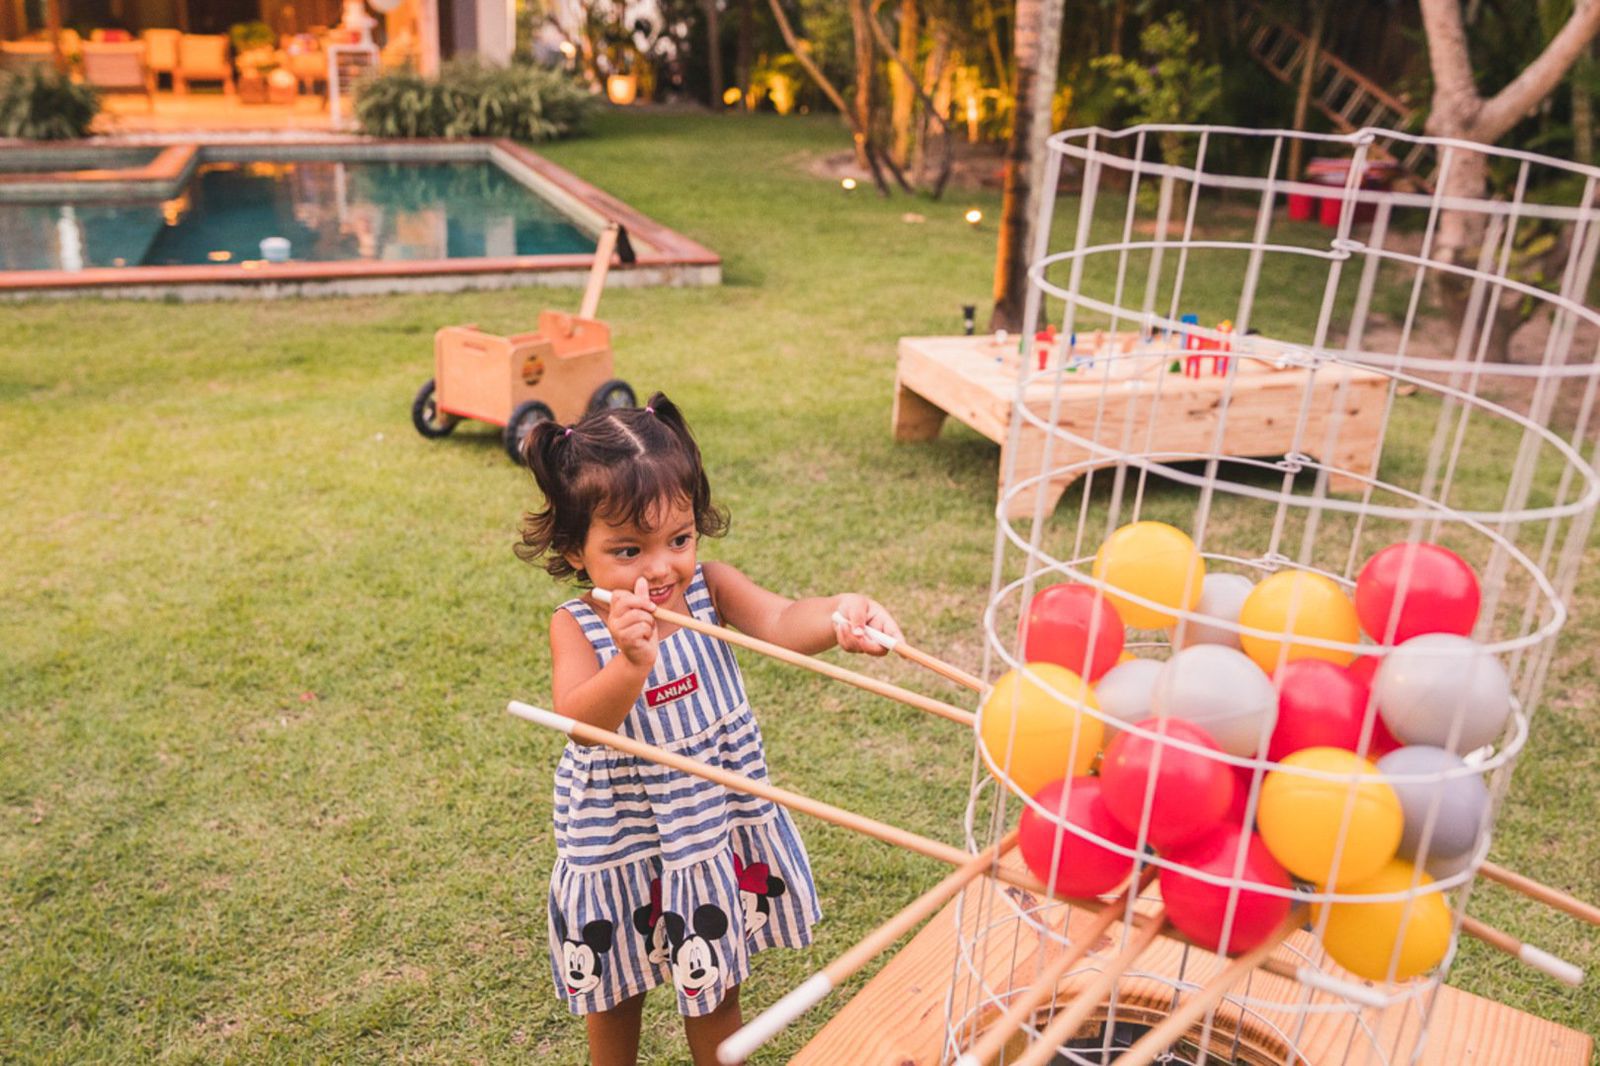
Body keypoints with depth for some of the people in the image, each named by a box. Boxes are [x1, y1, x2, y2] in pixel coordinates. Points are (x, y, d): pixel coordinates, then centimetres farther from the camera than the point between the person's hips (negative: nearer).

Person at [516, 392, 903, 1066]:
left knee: (715, 984, 22)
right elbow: (581, 722, -35)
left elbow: (781, 622, -31)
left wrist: (838, 616, -53)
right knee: (614, 988, 23)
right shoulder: (577, 627, -21)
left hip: (715, 825, 2)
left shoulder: (709, 587, -14)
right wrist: (631, 663, -54)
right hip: (620, 835, -2)